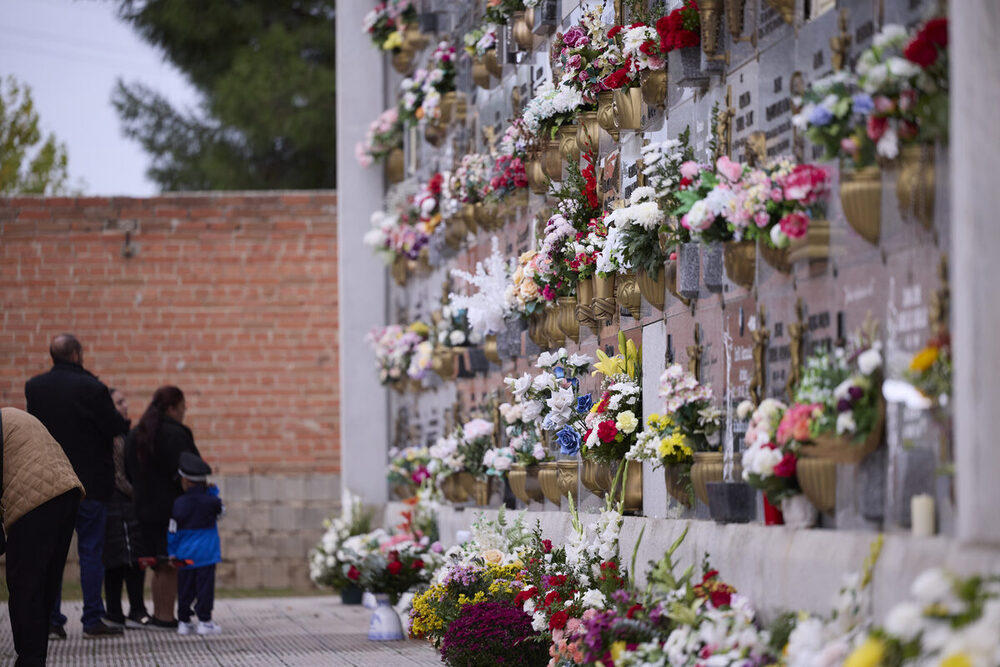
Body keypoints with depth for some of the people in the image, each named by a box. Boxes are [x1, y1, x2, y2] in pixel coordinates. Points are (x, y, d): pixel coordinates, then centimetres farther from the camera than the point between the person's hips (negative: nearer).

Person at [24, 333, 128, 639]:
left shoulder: (34, 387, 1)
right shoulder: (91, 388, -15)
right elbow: (115, 427, -11)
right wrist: (121, 415, 9)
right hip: (90, 484, -4)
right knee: (91, 551, 2)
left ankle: (51, 620, 5)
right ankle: (93, 620, 2)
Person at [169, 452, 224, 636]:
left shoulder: (179, 504, -3)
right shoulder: (211, 502, -6)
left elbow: (173, 532, 0)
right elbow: (220, 510, 17)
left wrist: (172, 553, 10)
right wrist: (213, 491, 18)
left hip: (184, 556, 1)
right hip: (206, 555, -1)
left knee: (185, 590, 8)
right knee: (205, 588, 0)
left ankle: (183, 621, 10)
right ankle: (204, 621, -2)